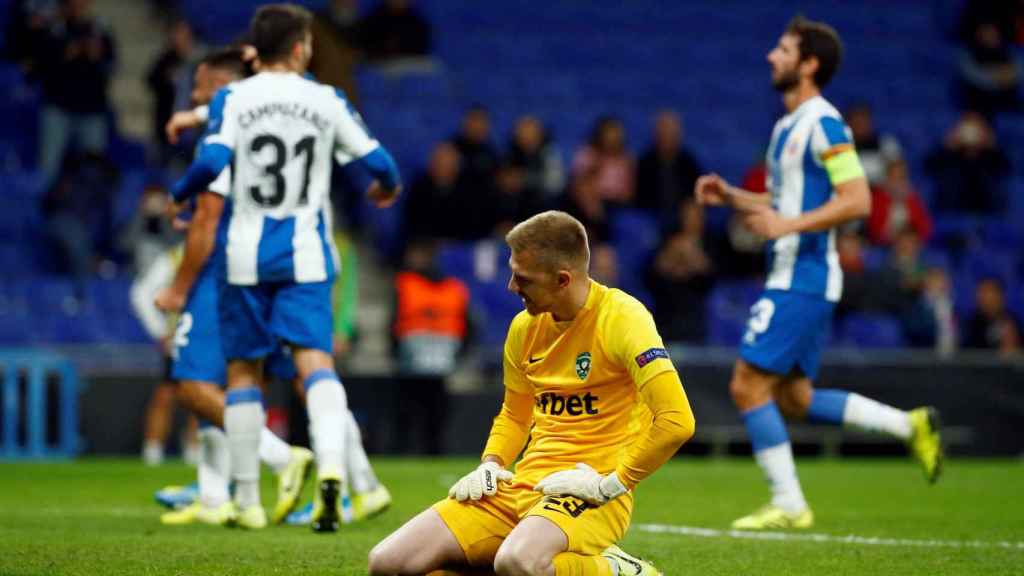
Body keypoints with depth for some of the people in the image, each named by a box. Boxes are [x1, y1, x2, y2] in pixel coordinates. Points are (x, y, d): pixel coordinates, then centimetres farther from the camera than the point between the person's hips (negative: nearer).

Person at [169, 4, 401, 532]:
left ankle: (247, 499, 14)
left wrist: (180, 194, 4)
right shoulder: (327, 101, 3)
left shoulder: (233, 99, -3)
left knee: (243, 370, 10)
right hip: (304, 254, 0)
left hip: (244, 254, 0)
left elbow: (211, 162, -16)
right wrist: (389, 186, 28)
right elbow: (376, 160, 5)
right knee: (315, 359, -6)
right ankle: (330, 464, -33)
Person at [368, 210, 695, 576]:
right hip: (523, 485, 8)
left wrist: (611, 484, -18)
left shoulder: (620, 318, -12)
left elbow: (677, 422, -23)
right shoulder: (524, 327, 11)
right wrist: (490, 465, 9)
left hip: (590, 495, -7)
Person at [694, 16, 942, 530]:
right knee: (794, 399, 12)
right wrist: (729, 196, 13)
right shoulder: (787, 127, 16)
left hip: (802, 279, -10)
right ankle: (911, 425, 15)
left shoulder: (822, 125, -14)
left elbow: (857, 200, -20)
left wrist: (789, 224, -26)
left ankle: (788, 504, -3)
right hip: (791, 276, 10)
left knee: (748, 385, -9)